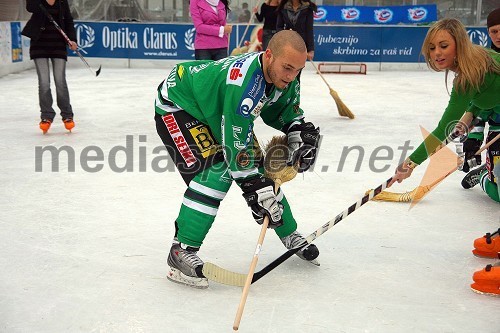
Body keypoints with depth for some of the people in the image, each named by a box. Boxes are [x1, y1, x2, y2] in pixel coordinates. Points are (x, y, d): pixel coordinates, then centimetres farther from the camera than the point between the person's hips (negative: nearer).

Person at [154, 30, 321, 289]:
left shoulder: (283, 77, -14)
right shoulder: (243, 83, -39)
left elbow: (288, 113, 6)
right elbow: (237, 145, -37)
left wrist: (301, 135, -13)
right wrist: (258, 192, -34)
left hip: (217, 107, 8)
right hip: (176, 105, -8)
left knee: (259, 167, 6)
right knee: (216, 168, -26)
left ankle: (289, 234, 26)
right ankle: (182, 251, -19)